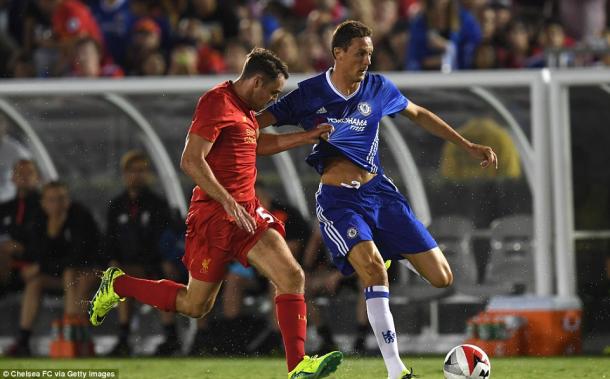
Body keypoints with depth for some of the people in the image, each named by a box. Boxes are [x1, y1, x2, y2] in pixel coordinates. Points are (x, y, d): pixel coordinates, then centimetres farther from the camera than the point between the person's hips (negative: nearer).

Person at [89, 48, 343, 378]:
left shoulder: (244, 109, 16)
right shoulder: (217, 102, -14)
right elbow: (190, 161, -21)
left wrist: (306, 137, 32)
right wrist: (228, 201, -25)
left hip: (247, 211, 9)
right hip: (214, 214, -9)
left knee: (292, 276, -9)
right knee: (195, 305, 1)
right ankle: (117, 285, 22)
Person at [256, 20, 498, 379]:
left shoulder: (378, 87, 5)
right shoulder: (310, 93, -5)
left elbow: (420, 115, 22)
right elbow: (254, 123, -2)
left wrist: (468, 145, 21)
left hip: (379, 191, 4)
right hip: (338, 200, -4)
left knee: (442, 278, -4)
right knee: (374, 270, -31)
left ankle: (389, 254, 31)